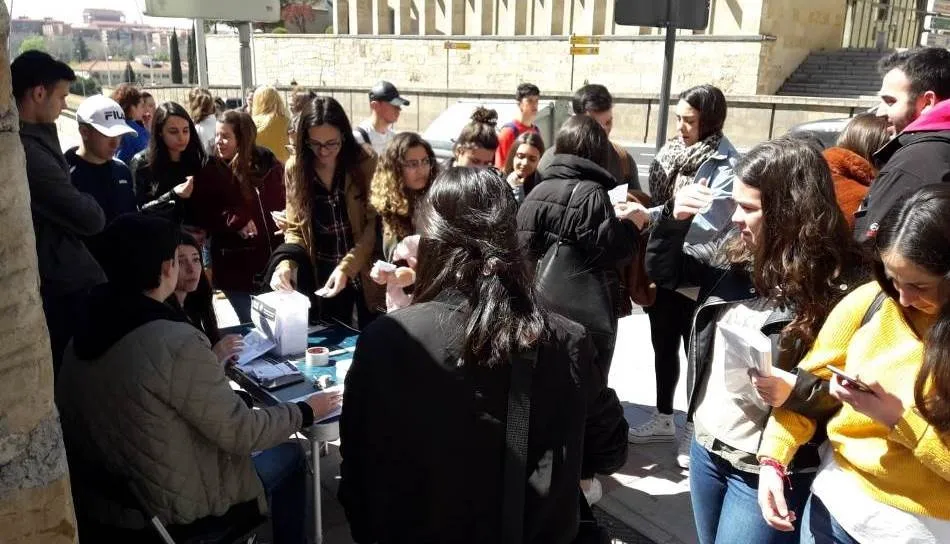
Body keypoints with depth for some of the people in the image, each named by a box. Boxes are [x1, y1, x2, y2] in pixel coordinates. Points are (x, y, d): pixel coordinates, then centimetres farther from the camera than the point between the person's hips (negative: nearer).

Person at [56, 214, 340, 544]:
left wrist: (213, 360, 14)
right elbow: (240, 434, -22)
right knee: (290, 456, 13)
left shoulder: (84, 334, -5)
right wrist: (306, 412, -8)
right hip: (172, 501, -7)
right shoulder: (177, 343, -29)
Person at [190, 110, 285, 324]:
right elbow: (201, 216, -5)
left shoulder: (269, 165, 3)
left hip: (273, 260, 2)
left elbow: (283, 203, 12)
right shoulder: (210, 172, -2)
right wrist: (236, 221, -17)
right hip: (236, 267, -2)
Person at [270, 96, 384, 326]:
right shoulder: (295, 168, -4)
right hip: (323, 276, 2)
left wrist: (346, 267, -22)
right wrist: (287, 264, -18)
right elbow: (295, 228, 1)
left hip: (365, 272, -2)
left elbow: (374, 225, -12)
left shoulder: (365, 163, -12)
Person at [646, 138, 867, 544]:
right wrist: (675, 216, -8)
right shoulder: (734, 251, -2)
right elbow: (663, 271, 8)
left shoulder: (838, 282, -19)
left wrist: (798, 391, -31)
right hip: (706, 447, 6)